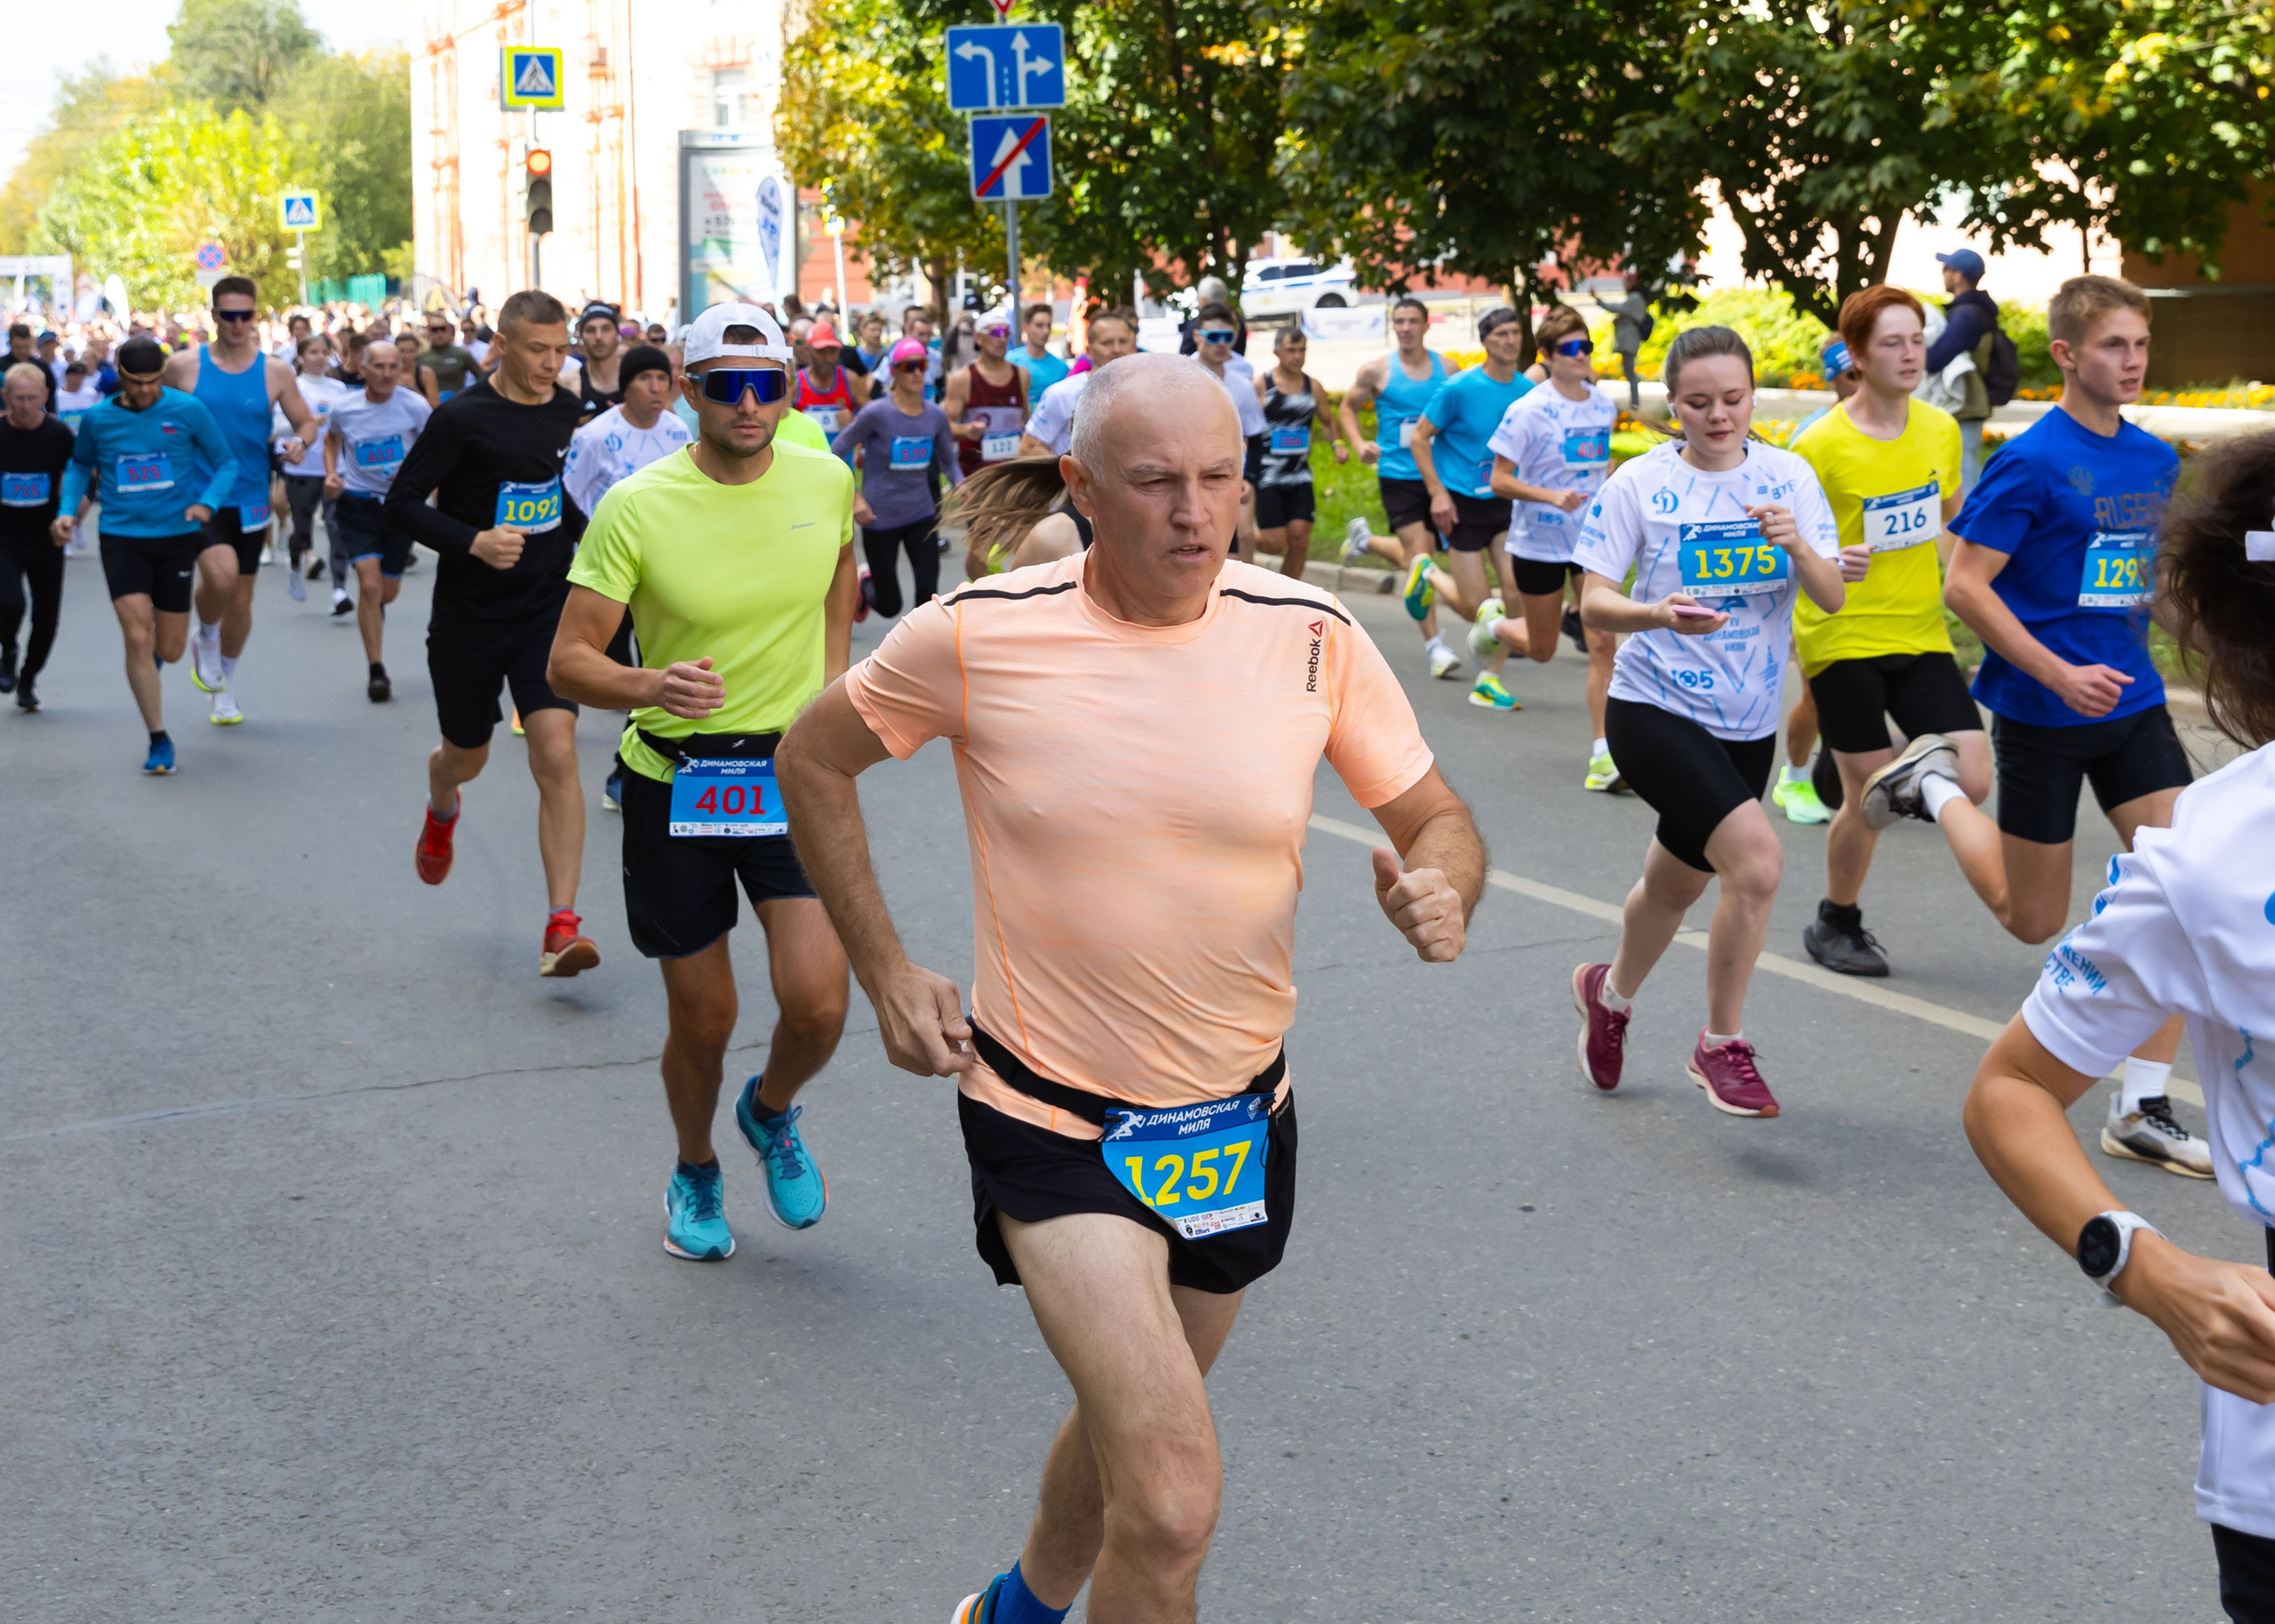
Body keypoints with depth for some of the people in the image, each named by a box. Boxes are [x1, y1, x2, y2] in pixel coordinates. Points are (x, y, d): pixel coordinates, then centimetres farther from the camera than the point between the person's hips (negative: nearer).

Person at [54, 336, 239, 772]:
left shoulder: (187, 410, -7)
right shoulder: (98, 419, -1)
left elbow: (227, 461, 0)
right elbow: (80, 465, 18)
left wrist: (207, 503, -17)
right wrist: (68, 509, 2)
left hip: (177, 536, 0)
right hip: (121, 536, 0)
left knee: (169, 651, 7)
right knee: (138, 638, -13)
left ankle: (150, 658, 47)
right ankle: (159, 739, -3)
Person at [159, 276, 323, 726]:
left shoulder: (275, 371, -1)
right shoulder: (183, 365, -4)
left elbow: (307, 422, 7)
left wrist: (299, 442, -15)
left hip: (249, 499, 3)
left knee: (240, 600, 11)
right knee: (221, 574, -27)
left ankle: (225, 692, 34)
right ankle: (206, 640, 7)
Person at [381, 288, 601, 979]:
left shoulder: (570, 410, 2)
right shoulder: (463, 418, -13)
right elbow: (402, 504, -11)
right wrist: (473, 541, -24)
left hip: (547, 610, 2)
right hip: (468, 617, -2)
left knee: (556, 753, -14)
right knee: (467, 755, 17)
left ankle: (561, 925, -13)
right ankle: (442, 809, 57)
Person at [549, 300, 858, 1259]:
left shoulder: (825, 481, -4)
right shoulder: (636, 507, -14)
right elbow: (568, 662, -14)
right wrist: (652, 685, -34)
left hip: (795, 772, 2)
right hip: (674, 779, -2)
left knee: (818, 1005, -11)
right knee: (702, 1020, 8)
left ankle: (772, 1112, 25)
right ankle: (695, 1174, 38)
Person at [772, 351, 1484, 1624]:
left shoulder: (1312, 636, -8)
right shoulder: (979, 635, -13)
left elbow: (1437, 819, 1)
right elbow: (815, 760, 3)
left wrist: (1443, 893, -23)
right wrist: (887, 973, -2)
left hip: (1240, 1118, 4)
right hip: (1052, 1121, -4)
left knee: (1131, 1426, 25)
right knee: (1174, 1500, -17)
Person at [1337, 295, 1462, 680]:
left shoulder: (1445, 367, 4)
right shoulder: (1378, 370, -1)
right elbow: (1347, 407, 12)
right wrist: (1358, 443, -5)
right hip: (1397, 475, -3)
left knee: (1419, 555, 13)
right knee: (1418, 556, -12)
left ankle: (1366, 539, 44)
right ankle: (1433, 644, -6)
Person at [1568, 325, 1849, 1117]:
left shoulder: (1788, 476, 1)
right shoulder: (1641, 483, -8)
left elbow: (1832, 599, -4)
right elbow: (1593, 603, -10)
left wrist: (1800, 548, -25)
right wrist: (1660, 614, -30)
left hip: (1747, 722, 5)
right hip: (1654, 708, -5)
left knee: (1677, 882, 20)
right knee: (1757, 859, -23)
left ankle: (1609, 992, 50)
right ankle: (1721, 1045, -4)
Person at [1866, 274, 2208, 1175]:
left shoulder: (2155, 460, 6)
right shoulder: (2032, 461, -14)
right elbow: (1964, 585, -16)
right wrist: (2061, 675, -21)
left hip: (2132, 702, 6)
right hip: (2042, 714, -6)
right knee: (2034, 921, 8)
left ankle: (2142, 1109, 3)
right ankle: (1936, 786, 32)